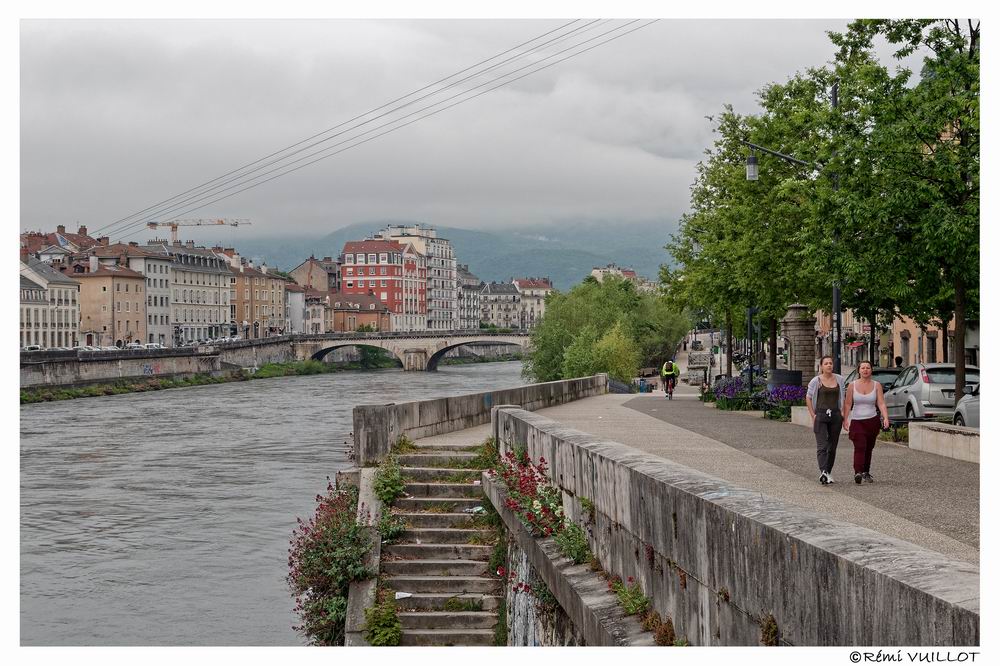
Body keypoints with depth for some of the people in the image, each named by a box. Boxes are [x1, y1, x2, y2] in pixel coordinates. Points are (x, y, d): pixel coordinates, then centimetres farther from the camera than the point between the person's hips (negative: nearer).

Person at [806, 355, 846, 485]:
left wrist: (843, 414, 7)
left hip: (835, 416, 4)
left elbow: (842, 398, 16)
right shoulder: (816, 381, -3)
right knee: (822, 446, -14)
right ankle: (823, 472, -26)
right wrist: (813, 415, -3)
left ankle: (829, 472, 21)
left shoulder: (839, 379, 7)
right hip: (820, 415, -4)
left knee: (832, 447, 9)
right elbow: (808, 398, 4)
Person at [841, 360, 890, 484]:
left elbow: (881, 403, -3)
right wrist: (845, 419, -7)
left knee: (869, 448, 8)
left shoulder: (877, 385, 3)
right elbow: (847, 404, 1)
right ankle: (858, 473, -29)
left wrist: (885, 418, -17)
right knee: (860, 447, -17)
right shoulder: (852, 385, 1)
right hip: (857, 421, -2)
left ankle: (866, 473, 23)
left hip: (872, 421, 2)